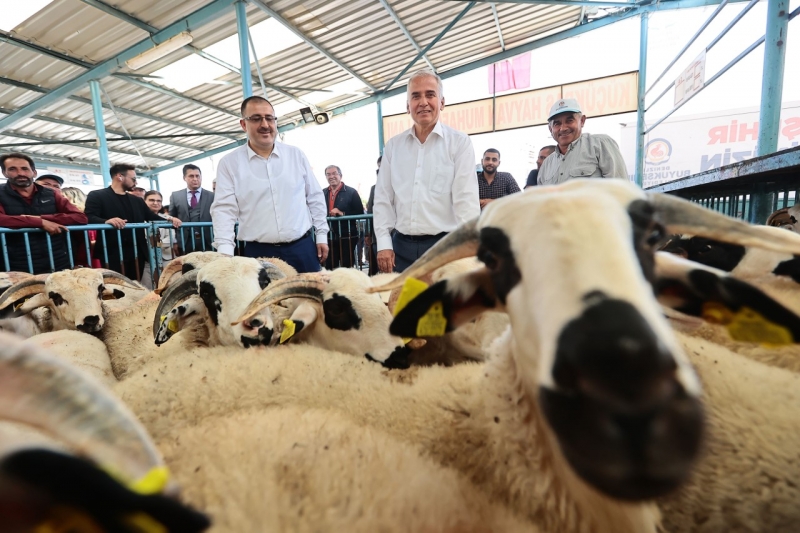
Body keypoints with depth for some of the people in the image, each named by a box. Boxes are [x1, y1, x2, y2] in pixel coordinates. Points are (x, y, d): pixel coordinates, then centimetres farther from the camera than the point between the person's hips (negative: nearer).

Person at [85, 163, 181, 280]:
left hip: (137, 254, 6)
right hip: (113, 255, -5)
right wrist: (107, 221, -31)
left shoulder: (137, 200, 21)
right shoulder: (96, 196, 2)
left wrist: (170, 219, -1)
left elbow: (152, 217, 19)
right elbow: (89, 218, -10)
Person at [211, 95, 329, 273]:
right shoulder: (230, 163, 2)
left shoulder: (296, 155, 8)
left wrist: (322, 234, 6)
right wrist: (225, 253, -14)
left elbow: (315, 197, 10)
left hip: (302, 247, 2)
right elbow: (224, 208, -3)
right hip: (258, 253, -1)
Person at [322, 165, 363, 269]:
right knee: (329, 269, 10)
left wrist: (342, 213, -16)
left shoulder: (351, 192, 0)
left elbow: (360, 213, -6)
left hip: (347, 237, -4)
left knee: (347, 268, 3)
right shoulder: (322, 193, 11)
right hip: (328, 237, 4)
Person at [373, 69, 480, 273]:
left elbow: (466, 200, -6)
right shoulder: (393, 146, 10)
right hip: (402, 246, 3)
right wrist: (384, 243, 1)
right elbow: (383, 198, 9)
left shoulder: (459, 143, -1)